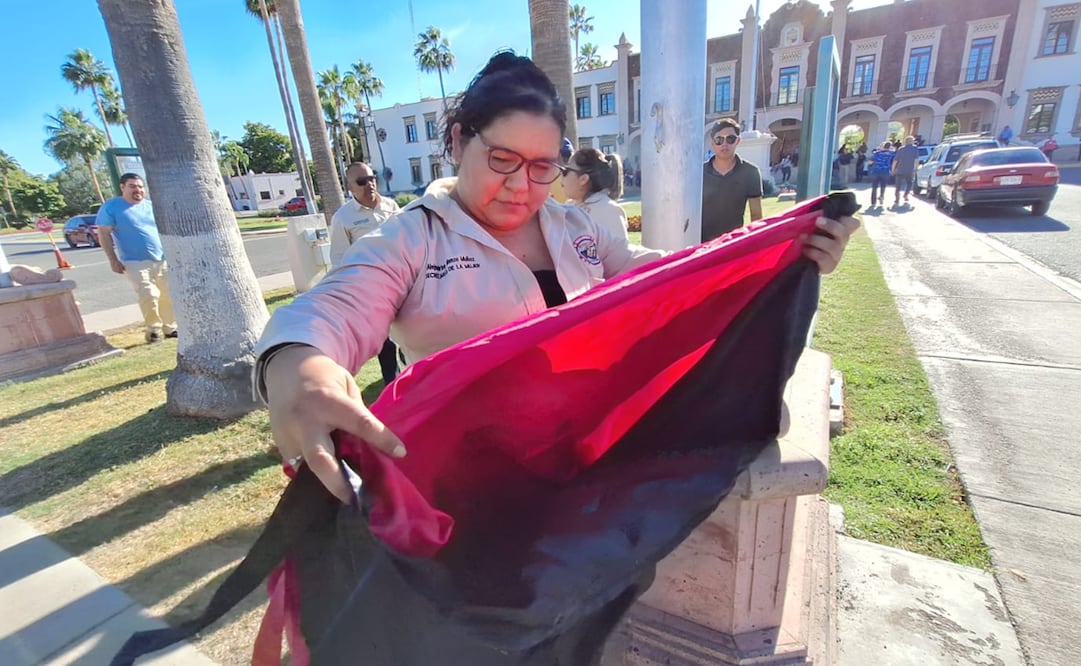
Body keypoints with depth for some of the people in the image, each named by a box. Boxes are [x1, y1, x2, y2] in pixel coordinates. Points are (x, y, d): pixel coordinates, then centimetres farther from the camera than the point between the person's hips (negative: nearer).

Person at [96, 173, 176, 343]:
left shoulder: (151, 206, 12)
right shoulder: (111, 207, -1)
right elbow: (103, 234, -4)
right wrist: (113, 260, -11)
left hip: (162, 260, 5)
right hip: (135, 262, -4)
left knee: (168, 295, 5)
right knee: (148, 295, -16)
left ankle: (170, 328, 18)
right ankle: (153, 329, 1)